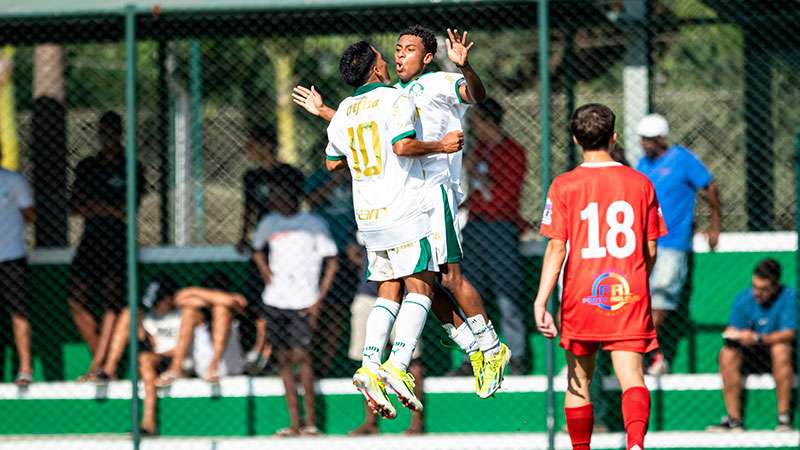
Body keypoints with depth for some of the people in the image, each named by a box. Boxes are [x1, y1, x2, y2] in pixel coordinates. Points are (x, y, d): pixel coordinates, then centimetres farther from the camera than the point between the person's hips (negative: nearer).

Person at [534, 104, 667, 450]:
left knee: (579, 382, 15)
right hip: (629, 297, 1)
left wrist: (540, 302, -12)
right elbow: (650, 251, 10)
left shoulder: (564, 186, -3)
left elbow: (556, 248, -10)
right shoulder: (640, 184, 4)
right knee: (631, 376, -10)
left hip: (581, 299, 0)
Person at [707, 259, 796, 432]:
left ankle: (784, 417, -33)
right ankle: (734, 420, -26)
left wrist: (757, 338, -35)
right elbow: (732, 330, 0)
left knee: (780, 348, -37)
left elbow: (789, 333, -22)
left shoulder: (789, 297, -13)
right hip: (752, 357, 4)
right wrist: (731, 336, -26)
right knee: (727, 353, -24)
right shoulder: (743, 299, 0)